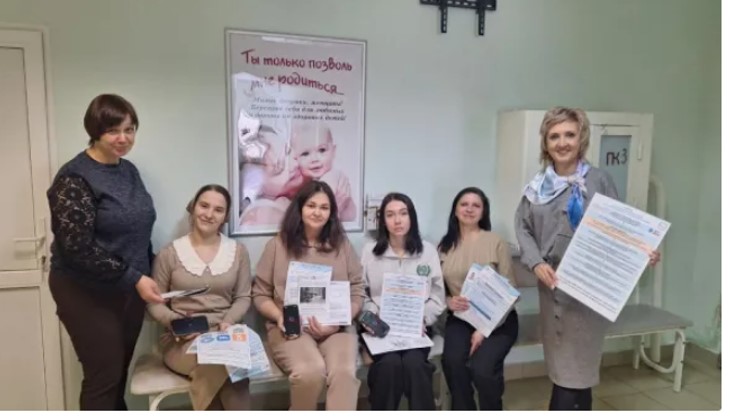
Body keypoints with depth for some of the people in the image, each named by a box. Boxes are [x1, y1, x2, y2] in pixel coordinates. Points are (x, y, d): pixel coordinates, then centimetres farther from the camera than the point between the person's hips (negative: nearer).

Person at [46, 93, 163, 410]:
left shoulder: (129, 170, 7)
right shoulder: (74, 178, -16)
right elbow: (78, 248, -21)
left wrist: (147, 276, 12)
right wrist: (134, 279, -22)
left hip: (130, 289, 7)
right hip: (87, 293, -6)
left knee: (121, 371, 15)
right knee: (103, 376, 1)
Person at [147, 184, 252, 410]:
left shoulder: (238, 251, 8)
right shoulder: (170, 253, 1)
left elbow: (243, 297, 7)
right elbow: (154, 302, 5)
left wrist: (228, 321, -12)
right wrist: (173, 320, -15)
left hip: (224, 334, 2)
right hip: (181, 339, -2)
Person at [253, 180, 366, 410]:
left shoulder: (342, 245, 11)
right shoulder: (277, 245, 7)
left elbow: (357, 293, 8)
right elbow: (260, 294, 10)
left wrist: (338, 322, -9)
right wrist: (279, 317, -10)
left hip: (336, 328, 2)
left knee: (344, 372, -30)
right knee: (310, 371, -32)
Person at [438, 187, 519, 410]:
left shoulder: (496, 242, -5)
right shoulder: (445, 246, 4)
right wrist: (449, 301, -16)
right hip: (460, 319, 2)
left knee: (481, 368, -26)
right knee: (453, 362, -26)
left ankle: (491, 412, 8)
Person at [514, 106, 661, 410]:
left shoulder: (599, 181, -6)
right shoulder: (539, 184, 4)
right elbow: (522, 226, 4)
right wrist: (536, 263, -11)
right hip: (551, 285, 4)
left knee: (574, 370, 1)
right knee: (561, 367, 16)